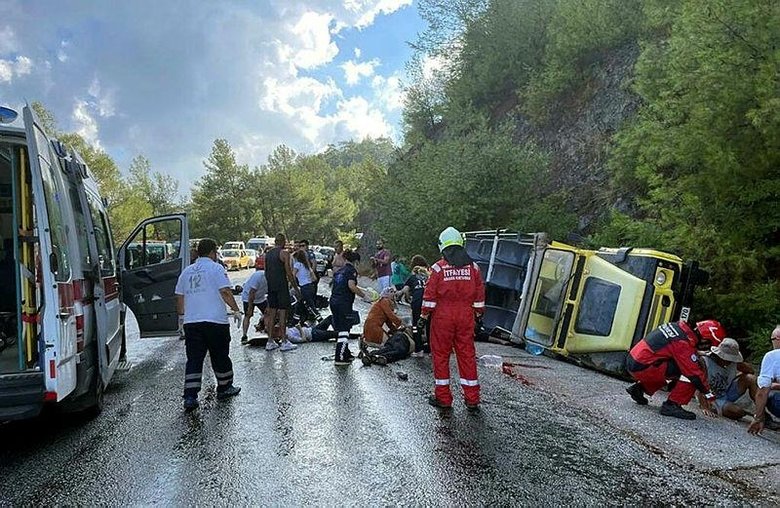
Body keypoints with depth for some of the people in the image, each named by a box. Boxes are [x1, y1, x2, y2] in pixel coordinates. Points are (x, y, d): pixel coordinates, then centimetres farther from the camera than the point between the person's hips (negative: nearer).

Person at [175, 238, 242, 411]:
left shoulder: (187, 271, 14)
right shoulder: (216, 268, -3)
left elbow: (179, 296, 18)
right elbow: (225, 292, -12)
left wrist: (183, 313, 34)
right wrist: (236, 310, -2)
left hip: (191, 323, 4)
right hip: (215, 321, -4)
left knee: (194, 359, 4)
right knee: (220, 356, 12)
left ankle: (190, 396, -2)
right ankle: (225, 387, 26)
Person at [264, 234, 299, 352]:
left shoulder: (268, 254, 12)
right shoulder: (284, 253, -10)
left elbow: (266, 271, 16)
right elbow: (289, 273, -13)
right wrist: (296, 288, -7)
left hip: (271, 287, 7)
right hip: (282, 286, -7)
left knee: (272, 312, 11)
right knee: (283, 312, -2)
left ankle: (270, 342, 14)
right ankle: (284, 342, 1)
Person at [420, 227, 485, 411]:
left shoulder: (439, 267, -7)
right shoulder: (473, 267, 4)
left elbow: (430, 295, -6)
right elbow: (480, 294, 8)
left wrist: (424, 316, 1)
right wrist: (479, 314, 18)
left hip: (443, 317, -3)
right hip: (466, 317, 3)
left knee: (441, 355, 7)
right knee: (467, 355, 9)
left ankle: (443, 397, 14)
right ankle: (472, 400, 13)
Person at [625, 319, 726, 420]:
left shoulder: (680, 326, 7)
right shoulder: (683, 343, -18)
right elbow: (695, 373, -12)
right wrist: (709, 395, -2)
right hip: (641, 367, -9)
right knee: (689, 374, -8)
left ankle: (639, 388, 23)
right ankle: (671, 405, -3)